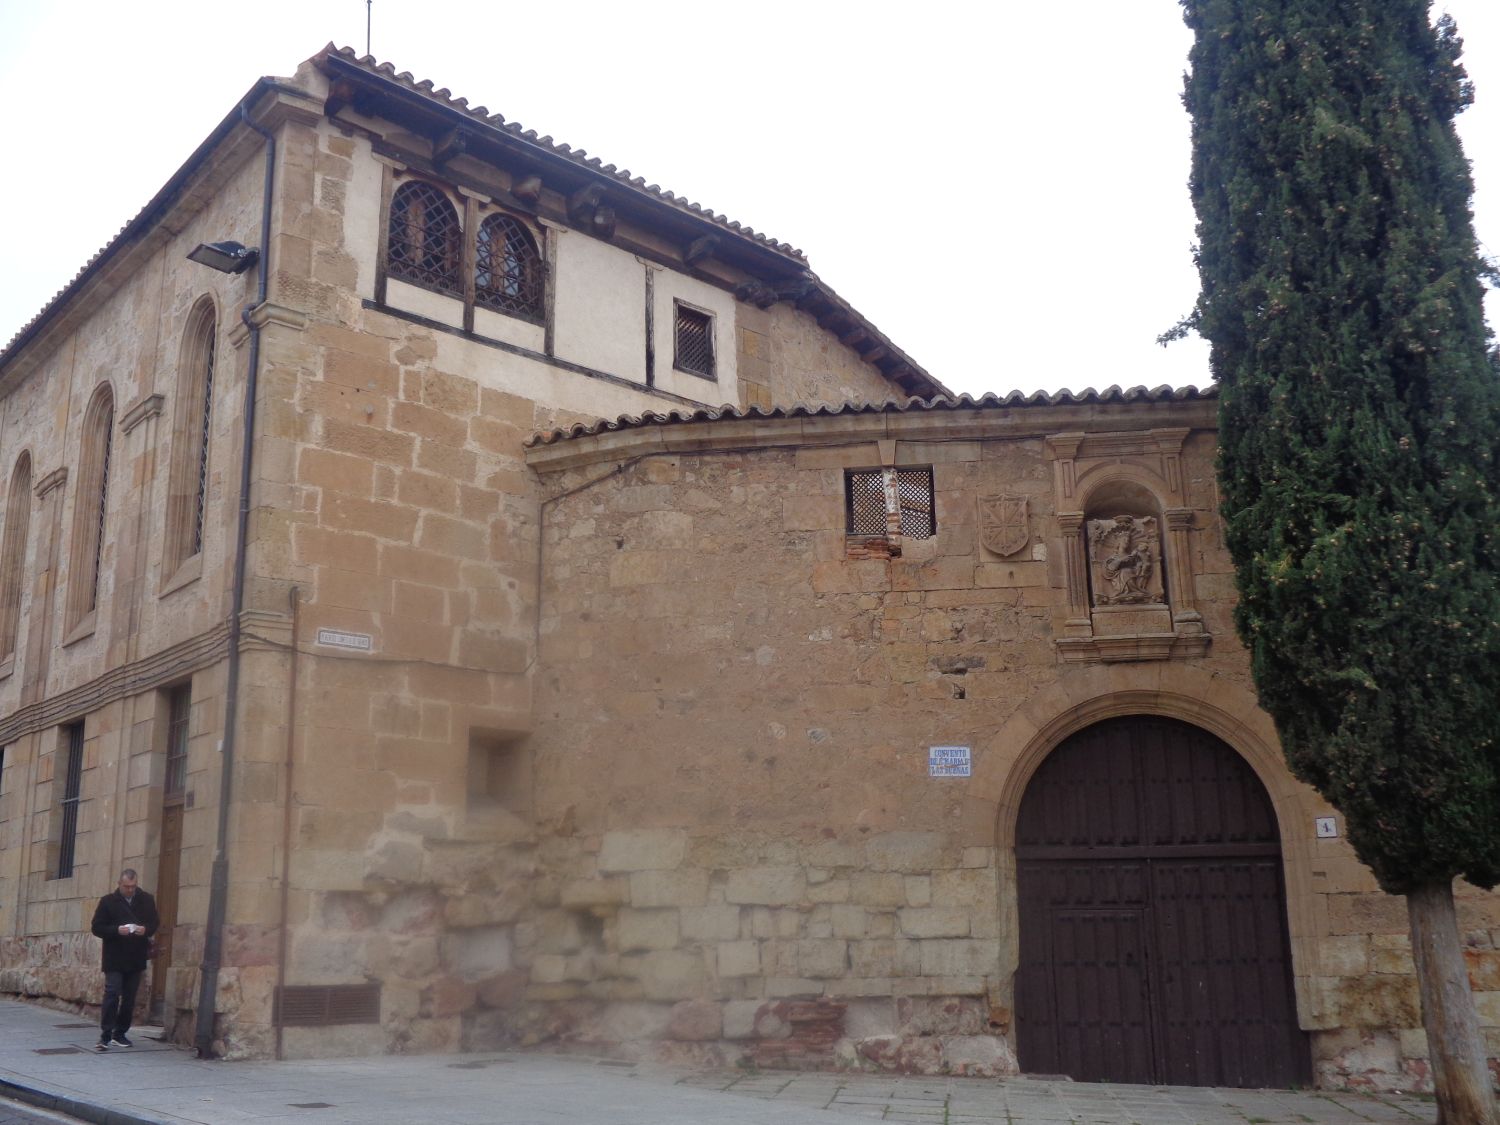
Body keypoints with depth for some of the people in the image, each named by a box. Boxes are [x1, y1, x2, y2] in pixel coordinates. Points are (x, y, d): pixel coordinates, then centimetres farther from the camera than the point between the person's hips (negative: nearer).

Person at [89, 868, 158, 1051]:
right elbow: (97, 927, -3)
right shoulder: (108, 901, -2)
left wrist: (146, 929, -12)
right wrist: (117, 930, -19)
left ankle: (120, 1033, 19)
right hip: (114, 959, -3)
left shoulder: (146, 900, 5)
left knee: (129, 998, 8)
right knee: (112, 995, -11)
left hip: (136, 959, 3)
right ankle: (105, 1036, -9)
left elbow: (155, 923, 11)